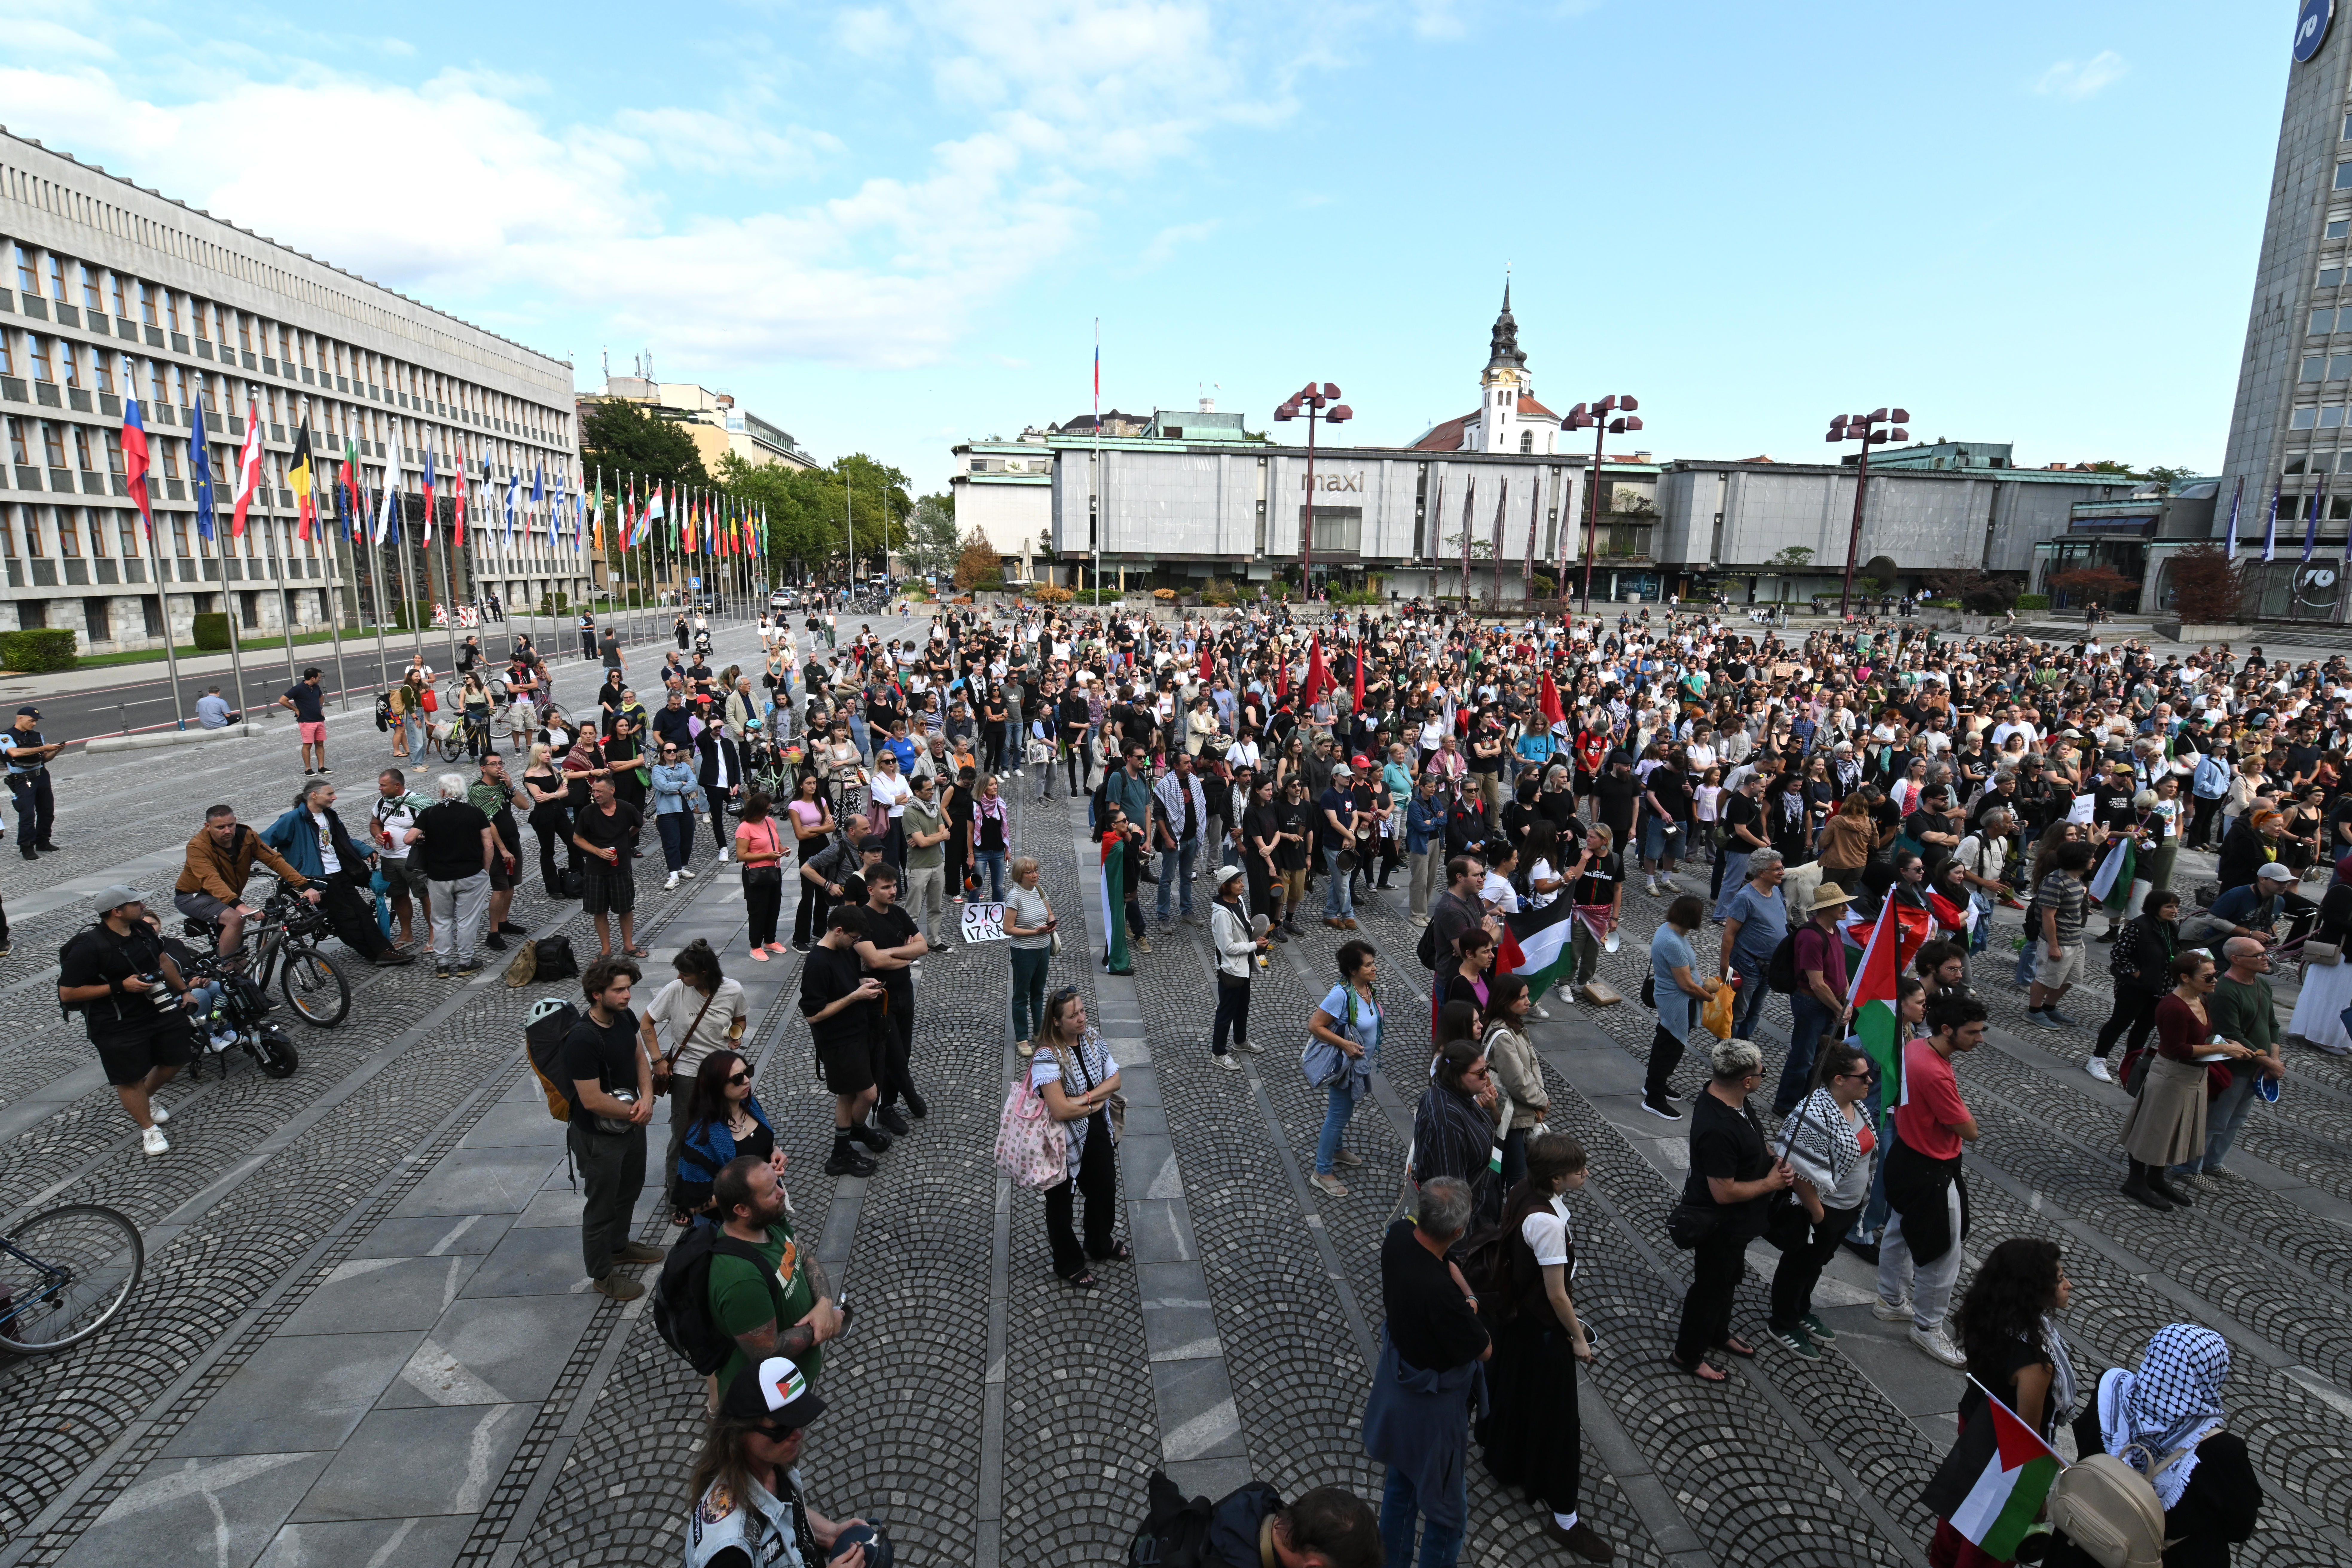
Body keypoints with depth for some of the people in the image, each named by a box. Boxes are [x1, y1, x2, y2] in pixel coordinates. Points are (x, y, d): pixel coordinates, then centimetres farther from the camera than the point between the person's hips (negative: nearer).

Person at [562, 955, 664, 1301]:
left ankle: (619, 1246, 51)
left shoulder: (625, 1017, -8)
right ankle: (602, 1275, 32)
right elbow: (592, 1100, -29)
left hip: (632, 1125, 8)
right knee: (603, 1205, 12)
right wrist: (634, 1112, -15)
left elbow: (640, 1056, 6)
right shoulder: (582, 1039, -31)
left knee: (629, 1189, 27)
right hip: (600, 1137, -8)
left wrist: (647, 1098, -11)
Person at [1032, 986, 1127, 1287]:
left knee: (1104, 1191, 25)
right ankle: (1068, 1262, 42)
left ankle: (1101, 1245, 53)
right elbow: (1060, 1110, -33)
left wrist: (1084, 1098, -22)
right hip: (1066, 1143, -6)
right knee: (1061, 1201, 17)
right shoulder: (1048, 1056, -29)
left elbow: (1114, 1080, -7)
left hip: (1098, 1134, 7)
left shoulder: (1092, 1038, -8)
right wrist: (1095, 1104, -18)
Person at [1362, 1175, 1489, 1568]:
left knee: (1400, 1483, 29)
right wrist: (1471, 1304, -6)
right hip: (1433, 1405, -8)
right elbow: (1484, 1350, -20)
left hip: (1395, 1386, 8)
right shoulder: (1440, 1293, -40)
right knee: (1446, 1510, 16)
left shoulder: (1398, 1235, -18)